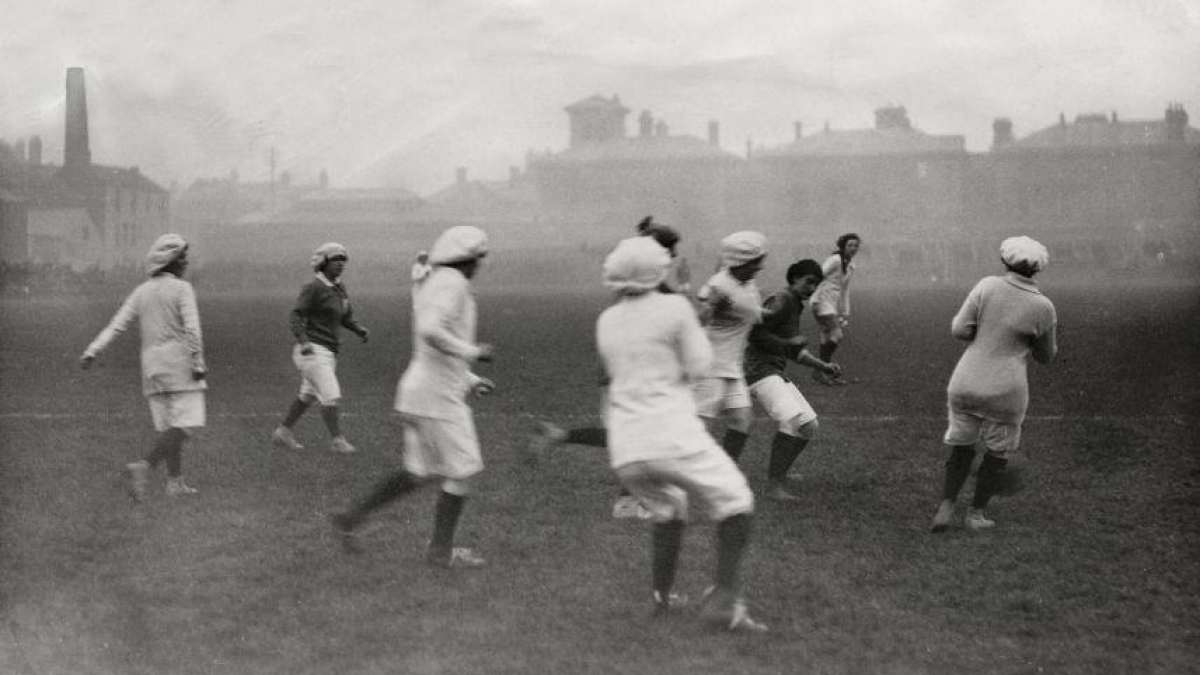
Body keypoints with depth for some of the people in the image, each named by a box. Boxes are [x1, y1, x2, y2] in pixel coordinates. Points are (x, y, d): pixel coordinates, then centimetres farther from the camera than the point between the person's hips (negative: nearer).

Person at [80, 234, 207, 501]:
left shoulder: (141, 292, 11)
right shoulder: (181, 289, -6)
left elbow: (117, 325, 4)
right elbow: (192, 328, -16)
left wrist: (92, 352, 0)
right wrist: (199, 363, -15)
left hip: (152, 367, 7)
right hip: (180, 366, -7)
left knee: (168, 428, 12)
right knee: (183, 425, -10)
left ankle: (175, 482, 8)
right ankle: (143, 466, -27)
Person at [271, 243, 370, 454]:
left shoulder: (339, 287, 11)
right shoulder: (313, 288, -14)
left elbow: (346, 318, 17)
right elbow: (296, 316, -17)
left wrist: (361, 331, -2)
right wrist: (303, 341, -32)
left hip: (327, 352, 9)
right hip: (312, 350, -9)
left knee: (308, 395, 19)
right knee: (331, 396, -11)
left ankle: (282, 433, 30)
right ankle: (338, 441, -4)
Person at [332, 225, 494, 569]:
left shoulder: (429, 287, 17)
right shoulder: (452, 283, -15)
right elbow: (431, 332, -30)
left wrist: (471, 380, 22)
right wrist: (473, 352, -17)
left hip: (420, 389, 10)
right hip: (438, 394, -10)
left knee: (417, 475, 15)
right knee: (463, 471, 1)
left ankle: (351, 518, 15)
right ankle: (441, 549, 8)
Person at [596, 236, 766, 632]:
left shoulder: (606, 322, 13)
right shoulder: (674, 308, -4)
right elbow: (698, 366, 2)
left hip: (625, 451, 6)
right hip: (672, 438, -6)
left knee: (667, 510, 30)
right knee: (736, 505, 7)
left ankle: (662, 597, 28)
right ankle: (723, 601, -3)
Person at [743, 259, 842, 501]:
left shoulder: (795, 307, 20)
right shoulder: (781, 301, -11)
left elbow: (794, 352, 28)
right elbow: (754, 334, -19)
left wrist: (823, 366, 17)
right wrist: (788, 342, -13)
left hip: (777, 373, 10)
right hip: (759, 370, -10)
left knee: (809, 425, 3)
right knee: (793, 420, -26)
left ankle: (778, 477, 8)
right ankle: (774, 484, -22)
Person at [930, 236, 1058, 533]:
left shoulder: (988, 286, -6)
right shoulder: (1043, 308, -5)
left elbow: (960, 330, -7)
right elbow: (1045, 356, 7)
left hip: (965, 384, 2)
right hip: (1004, 392, -2)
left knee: (961, 448, 20)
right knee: (997, 453, 21)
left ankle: (946, 509, 9)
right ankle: (976, 513, 23)